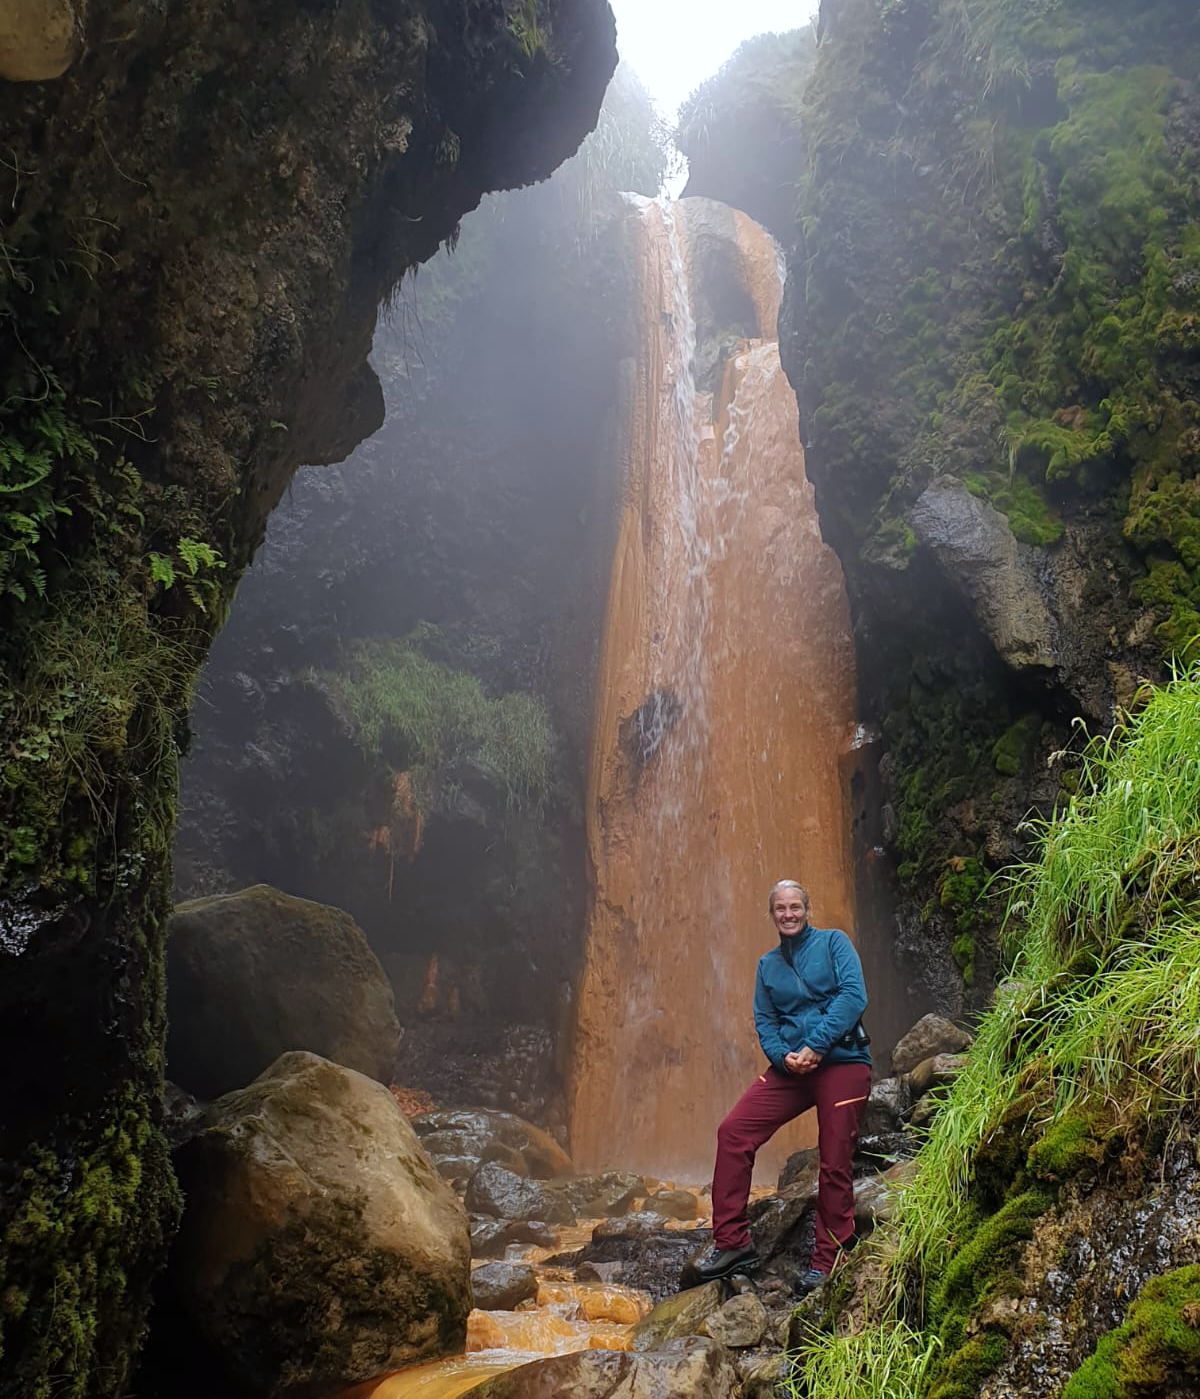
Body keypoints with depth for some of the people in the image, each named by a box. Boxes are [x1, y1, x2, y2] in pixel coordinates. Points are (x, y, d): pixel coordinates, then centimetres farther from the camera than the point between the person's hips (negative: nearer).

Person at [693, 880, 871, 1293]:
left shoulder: (833, 942, 1)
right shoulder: (768, 965, 15)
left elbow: (853, 995, -12)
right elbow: (764, 1022, 11)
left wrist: (815, 1045, -18)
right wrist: (783, 1055, -10)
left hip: (842, 1062, -5)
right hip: (790, 1068, 5)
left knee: (835, 1165, -2)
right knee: (733, 1131, -9)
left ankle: (828, 1261, 13)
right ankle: (732, 1242, -2)